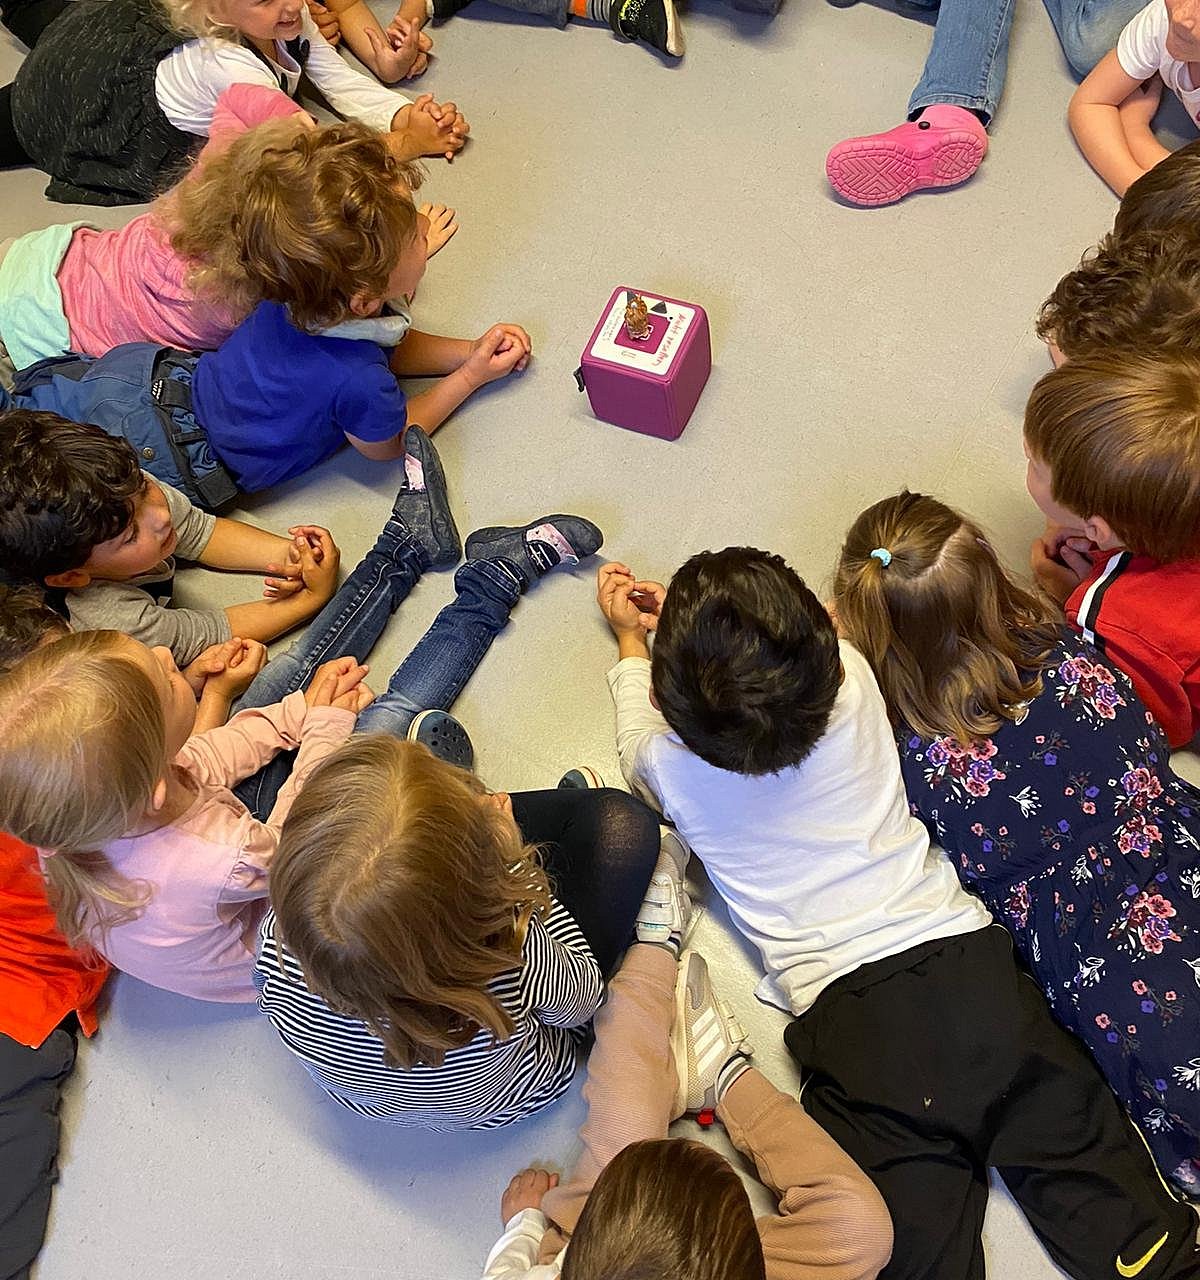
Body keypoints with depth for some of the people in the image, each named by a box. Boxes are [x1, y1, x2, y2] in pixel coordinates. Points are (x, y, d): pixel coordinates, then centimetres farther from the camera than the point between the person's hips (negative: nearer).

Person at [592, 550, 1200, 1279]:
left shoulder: (673, 768, -4)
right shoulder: (851, 678, -1)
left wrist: (632, 644, 39)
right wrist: (707, 632, 40)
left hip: (846, 1012, -3)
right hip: (966, 960, 3)